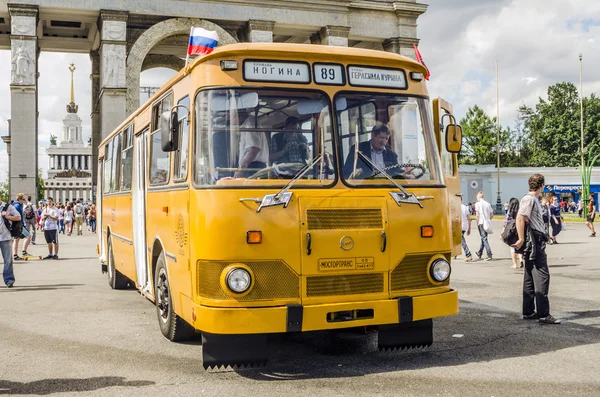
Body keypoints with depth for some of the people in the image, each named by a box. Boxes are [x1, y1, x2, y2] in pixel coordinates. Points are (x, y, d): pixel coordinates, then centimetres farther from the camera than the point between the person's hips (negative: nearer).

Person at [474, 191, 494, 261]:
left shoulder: (477, 204, -6)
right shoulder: (488, 204, 9)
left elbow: (477, 215, -11)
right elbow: (492, 215, 9)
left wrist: (477, 223, -2)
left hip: (481, 223, -6)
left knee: (484, 239, -6)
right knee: (483, 238, 17)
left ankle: (489, 255, -14)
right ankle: (479, 253, 32)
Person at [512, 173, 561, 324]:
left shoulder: (534, 199, 19)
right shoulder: (529, 199, -12)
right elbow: (520, 218, -22)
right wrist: (521, 240, -24)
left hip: (536, 243, 10)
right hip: (534, 242, -10)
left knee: (530, 277, 11)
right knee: (542, 276, -10)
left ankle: (528, 312, 17)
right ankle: (543, 314, -10)